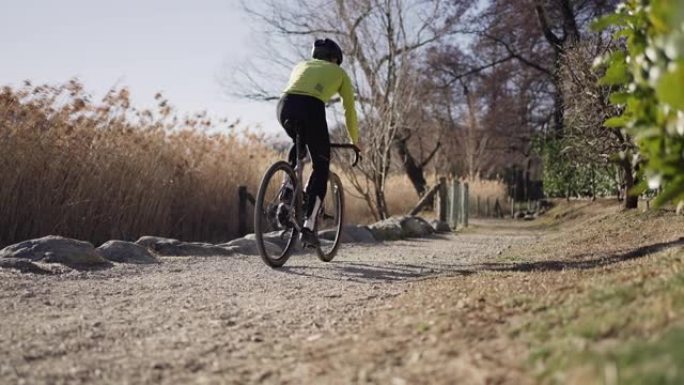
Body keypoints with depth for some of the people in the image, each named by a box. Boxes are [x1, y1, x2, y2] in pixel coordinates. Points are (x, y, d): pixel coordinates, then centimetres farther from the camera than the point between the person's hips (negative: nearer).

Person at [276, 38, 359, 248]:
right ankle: (308, 226, 1)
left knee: (299, 144, 36)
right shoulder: (339, 73, 28)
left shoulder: (301, 65, 36)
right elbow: (350, 111, 29)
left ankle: (287, 195, 16)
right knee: (321, 168, 12)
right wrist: (355, 141, 42)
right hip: (311, 108, -4)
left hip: (284, 105, 4)